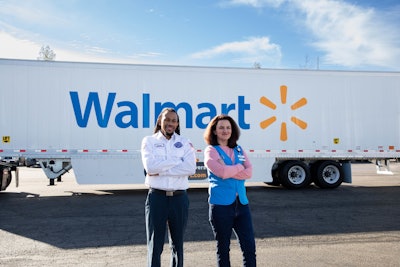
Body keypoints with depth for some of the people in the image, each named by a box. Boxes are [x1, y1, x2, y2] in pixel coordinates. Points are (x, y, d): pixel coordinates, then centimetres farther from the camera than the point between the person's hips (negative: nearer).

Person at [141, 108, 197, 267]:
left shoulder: (185, 143, 7)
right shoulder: (149, 141, 4)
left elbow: (190, 168, -10)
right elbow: (150, 166, -14)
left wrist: (160, 170, -13)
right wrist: (179, 160, -10)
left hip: (179, 198, 2)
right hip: (157, 197, -2)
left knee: (178, 243, 14)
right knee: (155, 244, 2)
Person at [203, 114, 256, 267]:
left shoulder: (239, 150, 13)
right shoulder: (211, 150, -3)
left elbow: (249, 172, -1)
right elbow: (222, 172, -19)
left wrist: (229, 171, -13)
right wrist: (239, 167, -3)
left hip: (241, 202, 5)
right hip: (221, 204, -4)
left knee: (249, 246, 3)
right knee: (223, 247, 9)